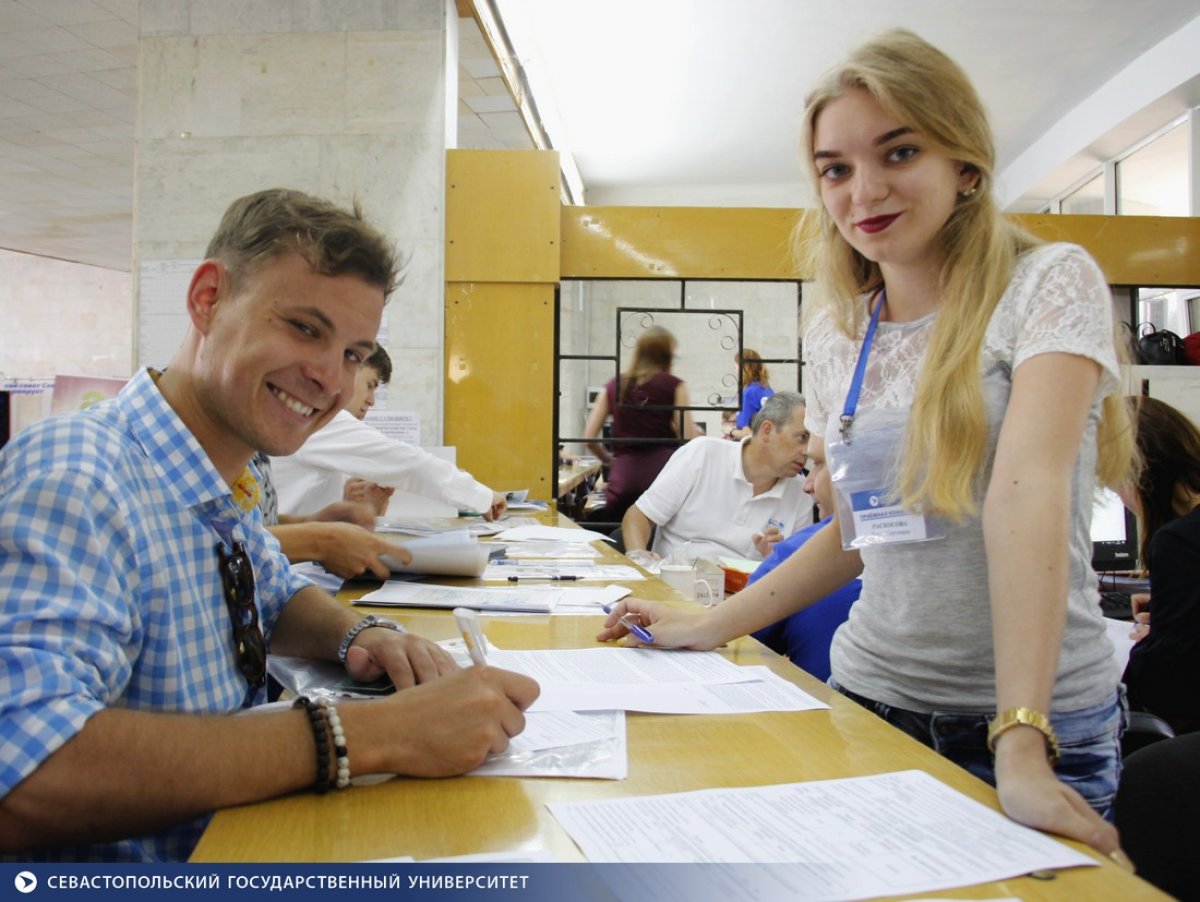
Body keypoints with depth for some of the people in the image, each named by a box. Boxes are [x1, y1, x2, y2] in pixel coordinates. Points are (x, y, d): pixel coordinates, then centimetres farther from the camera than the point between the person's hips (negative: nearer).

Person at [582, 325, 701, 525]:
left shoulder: (613, 386, 14)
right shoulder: (674, 385, 5)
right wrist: (698, 432, 20)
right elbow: (688, 438, -3)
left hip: (623, 477, 3)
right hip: (663, 471, -2)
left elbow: (589, 438, 9)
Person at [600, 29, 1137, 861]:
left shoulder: (1049, 284, -9)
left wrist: (1022, 745, -30)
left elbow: (1027, 492, -23)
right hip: (872, 697, 4)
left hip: (1041, 724, -4)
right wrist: (706, 629, 7)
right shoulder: (836, 338, 5)